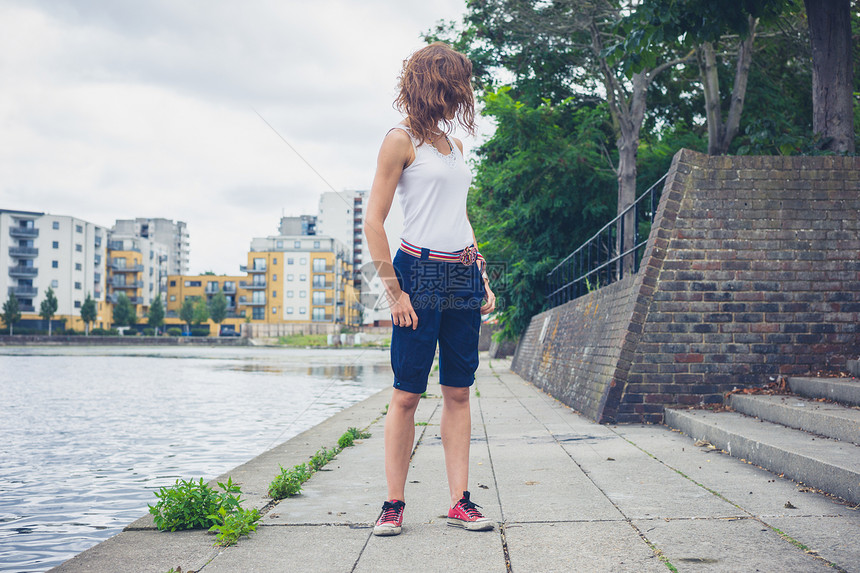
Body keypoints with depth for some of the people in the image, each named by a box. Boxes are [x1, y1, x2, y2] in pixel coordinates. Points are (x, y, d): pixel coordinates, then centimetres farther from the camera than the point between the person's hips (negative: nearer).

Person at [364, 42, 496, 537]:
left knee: (459, 392, 4)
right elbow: (374, 222, -7)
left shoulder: (455, 144, 18)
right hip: (420, 274, -7)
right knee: (407, 394, -4)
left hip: (464, 278, 7)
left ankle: (460, 501, 6)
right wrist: (394, 291, -13)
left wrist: (483, 279, 15)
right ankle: (394, 504, 2)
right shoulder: (402, 140, -3)